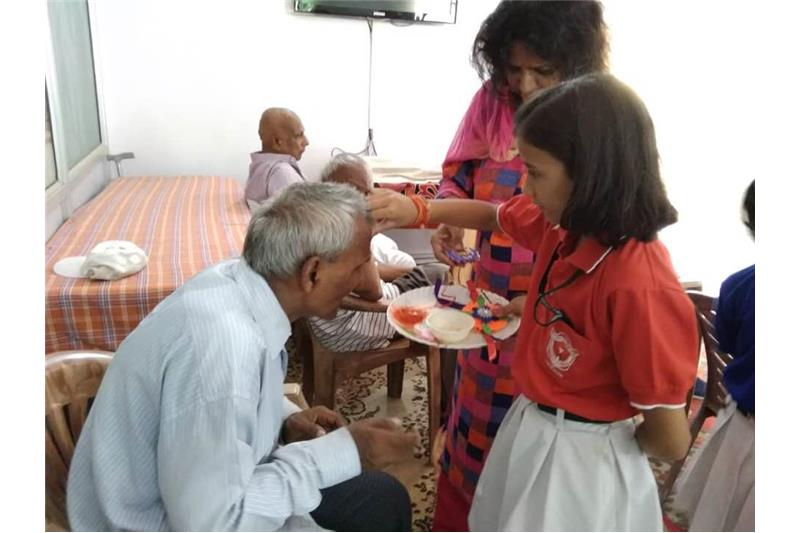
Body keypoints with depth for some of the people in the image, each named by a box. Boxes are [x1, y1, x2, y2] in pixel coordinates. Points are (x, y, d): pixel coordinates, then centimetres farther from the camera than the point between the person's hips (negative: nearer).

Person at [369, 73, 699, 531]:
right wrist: (417, 210, -5)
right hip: (527, 423, 8)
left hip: (582, 464, -8)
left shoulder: (639, 285, -32)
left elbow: (671, 441, -24)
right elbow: (493, 215, 12)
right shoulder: (565, 223, -8)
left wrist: (597, 433, -5)